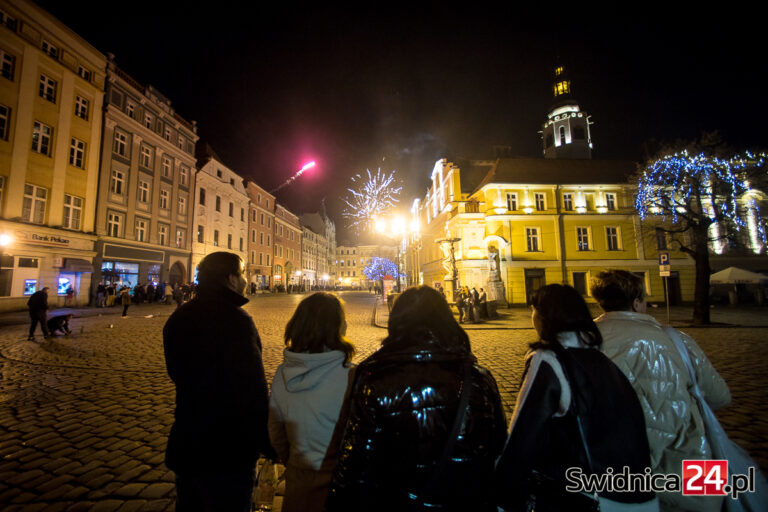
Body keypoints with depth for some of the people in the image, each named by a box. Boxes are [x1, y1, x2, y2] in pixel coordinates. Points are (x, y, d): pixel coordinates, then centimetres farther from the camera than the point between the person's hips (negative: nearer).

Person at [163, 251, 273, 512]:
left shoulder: (178, 317, 1)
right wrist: (268, 445, -15)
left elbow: (177, 373, 13)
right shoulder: (235, 320, -27)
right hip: (227, 452, -8)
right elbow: (252, 391, -27)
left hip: (184, 442, 8)